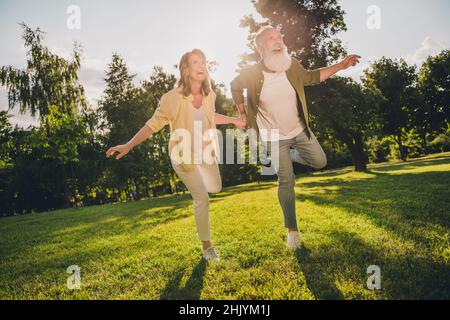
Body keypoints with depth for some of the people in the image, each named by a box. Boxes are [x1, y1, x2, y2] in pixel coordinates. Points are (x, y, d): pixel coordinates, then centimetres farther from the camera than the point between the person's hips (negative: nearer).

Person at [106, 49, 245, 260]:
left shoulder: (209, 95, -7)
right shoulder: (173, 98, -24)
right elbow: (153, 124, -20)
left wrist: (233, 120, 20)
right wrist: (129, 145, -27)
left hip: (206, 153, 6)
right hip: (184, 156, -6)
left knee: (216, 188, 18)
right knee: (202, 199, -6)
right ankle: (207, 246, 11)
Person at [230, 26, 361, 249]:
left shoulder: (292, 65, -12)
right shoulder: (251, 75, -22)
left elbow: (310, 77, 7)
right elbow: (234, 86, 0)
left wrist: (341, 66, 2)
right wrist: (242, 113, -1)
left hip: (300, 129, 4)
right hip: (274, 137, -4)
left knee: (319, 162, 10)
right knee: (286, 182, -3)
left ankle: (291, 156, 41)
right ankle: (292, 230, 14)